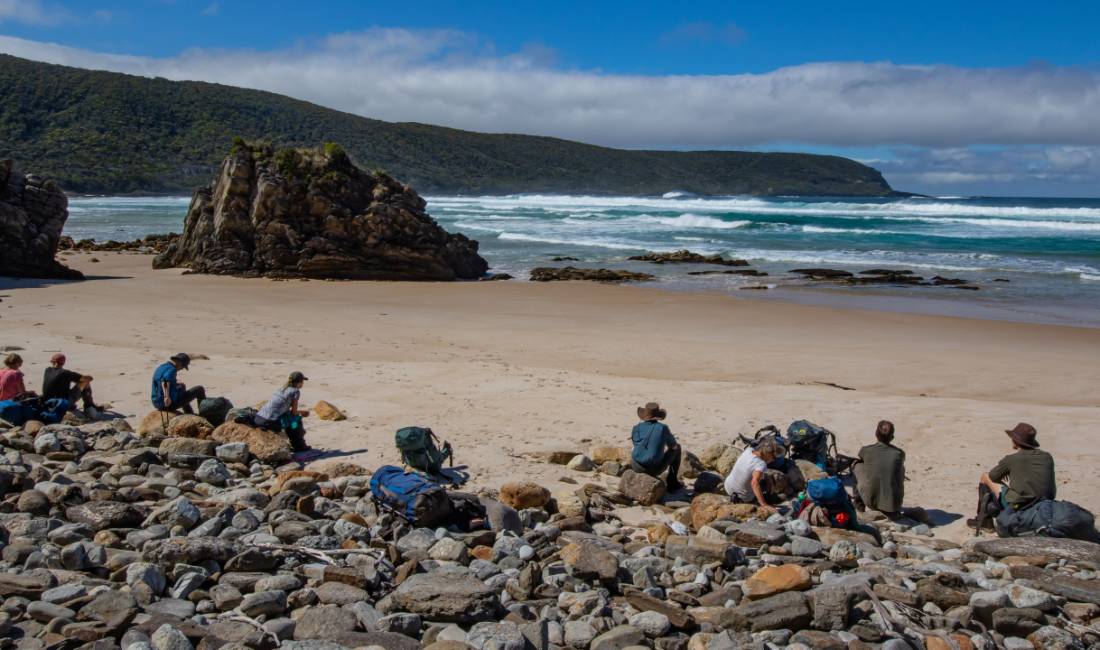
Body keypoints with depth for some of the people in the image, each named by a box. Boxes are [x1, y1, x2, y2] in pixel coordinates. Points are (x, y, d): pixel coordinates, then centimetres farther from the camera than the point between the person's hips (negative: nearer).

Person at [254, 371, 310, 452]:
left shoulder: (282, 389, 19)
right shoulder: (296, 391, -3)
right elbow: (294, 412, 1)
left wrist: (300, 412, 28)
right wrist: (301, 413, 22)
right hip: (269, 423, -8)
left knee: (289, 417, 28)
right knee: (296, 418, 9)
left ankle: (295, 444, 33)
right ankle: (299, 446, 19)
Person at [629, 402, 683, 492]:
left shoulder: (636, 428, -2)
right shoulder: (663, 428, -9)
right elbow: (673, 445, 8)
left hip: (637, 467, 3)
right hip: (655, 469, -3)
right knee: (677, 448, 20)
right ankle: (672, 482, 24)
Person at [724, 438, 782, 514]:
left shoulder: (749, 450, -12)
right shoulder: (761, 464, -32)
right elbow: (754, 483, -44)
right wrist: (763, 505, -46)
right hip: (745, 498, -6)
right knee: (766, 483, 16)